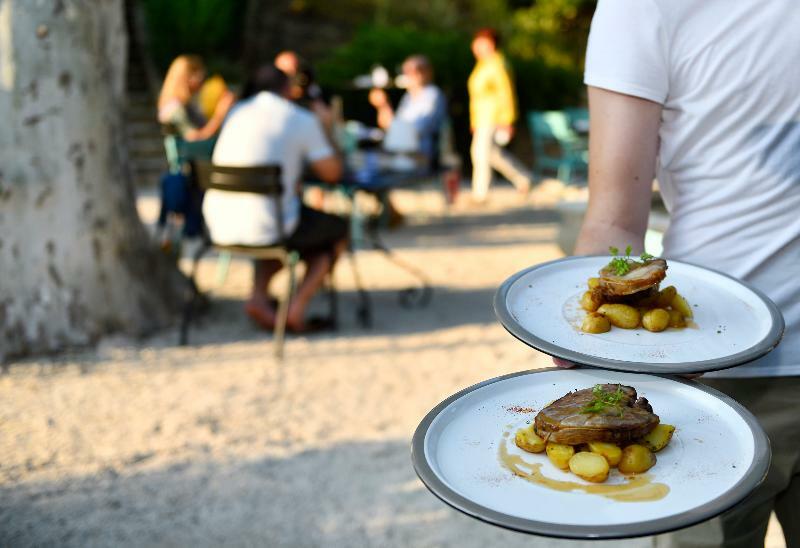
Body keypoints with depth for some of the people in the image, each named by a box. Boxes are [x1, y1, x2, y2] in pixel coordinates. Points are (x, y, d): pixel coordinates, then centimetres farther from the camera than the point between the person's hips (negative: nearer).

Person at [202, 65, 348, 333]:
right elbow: (332, 173, 3)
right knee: (338, 230, 21)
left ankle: (258, 297, 18)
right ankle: (297, 309, 8)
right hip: (263, 226, -6)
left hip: (219, 224, 6)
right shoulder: (302, 119, -1)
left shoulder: (236, 112, 16)